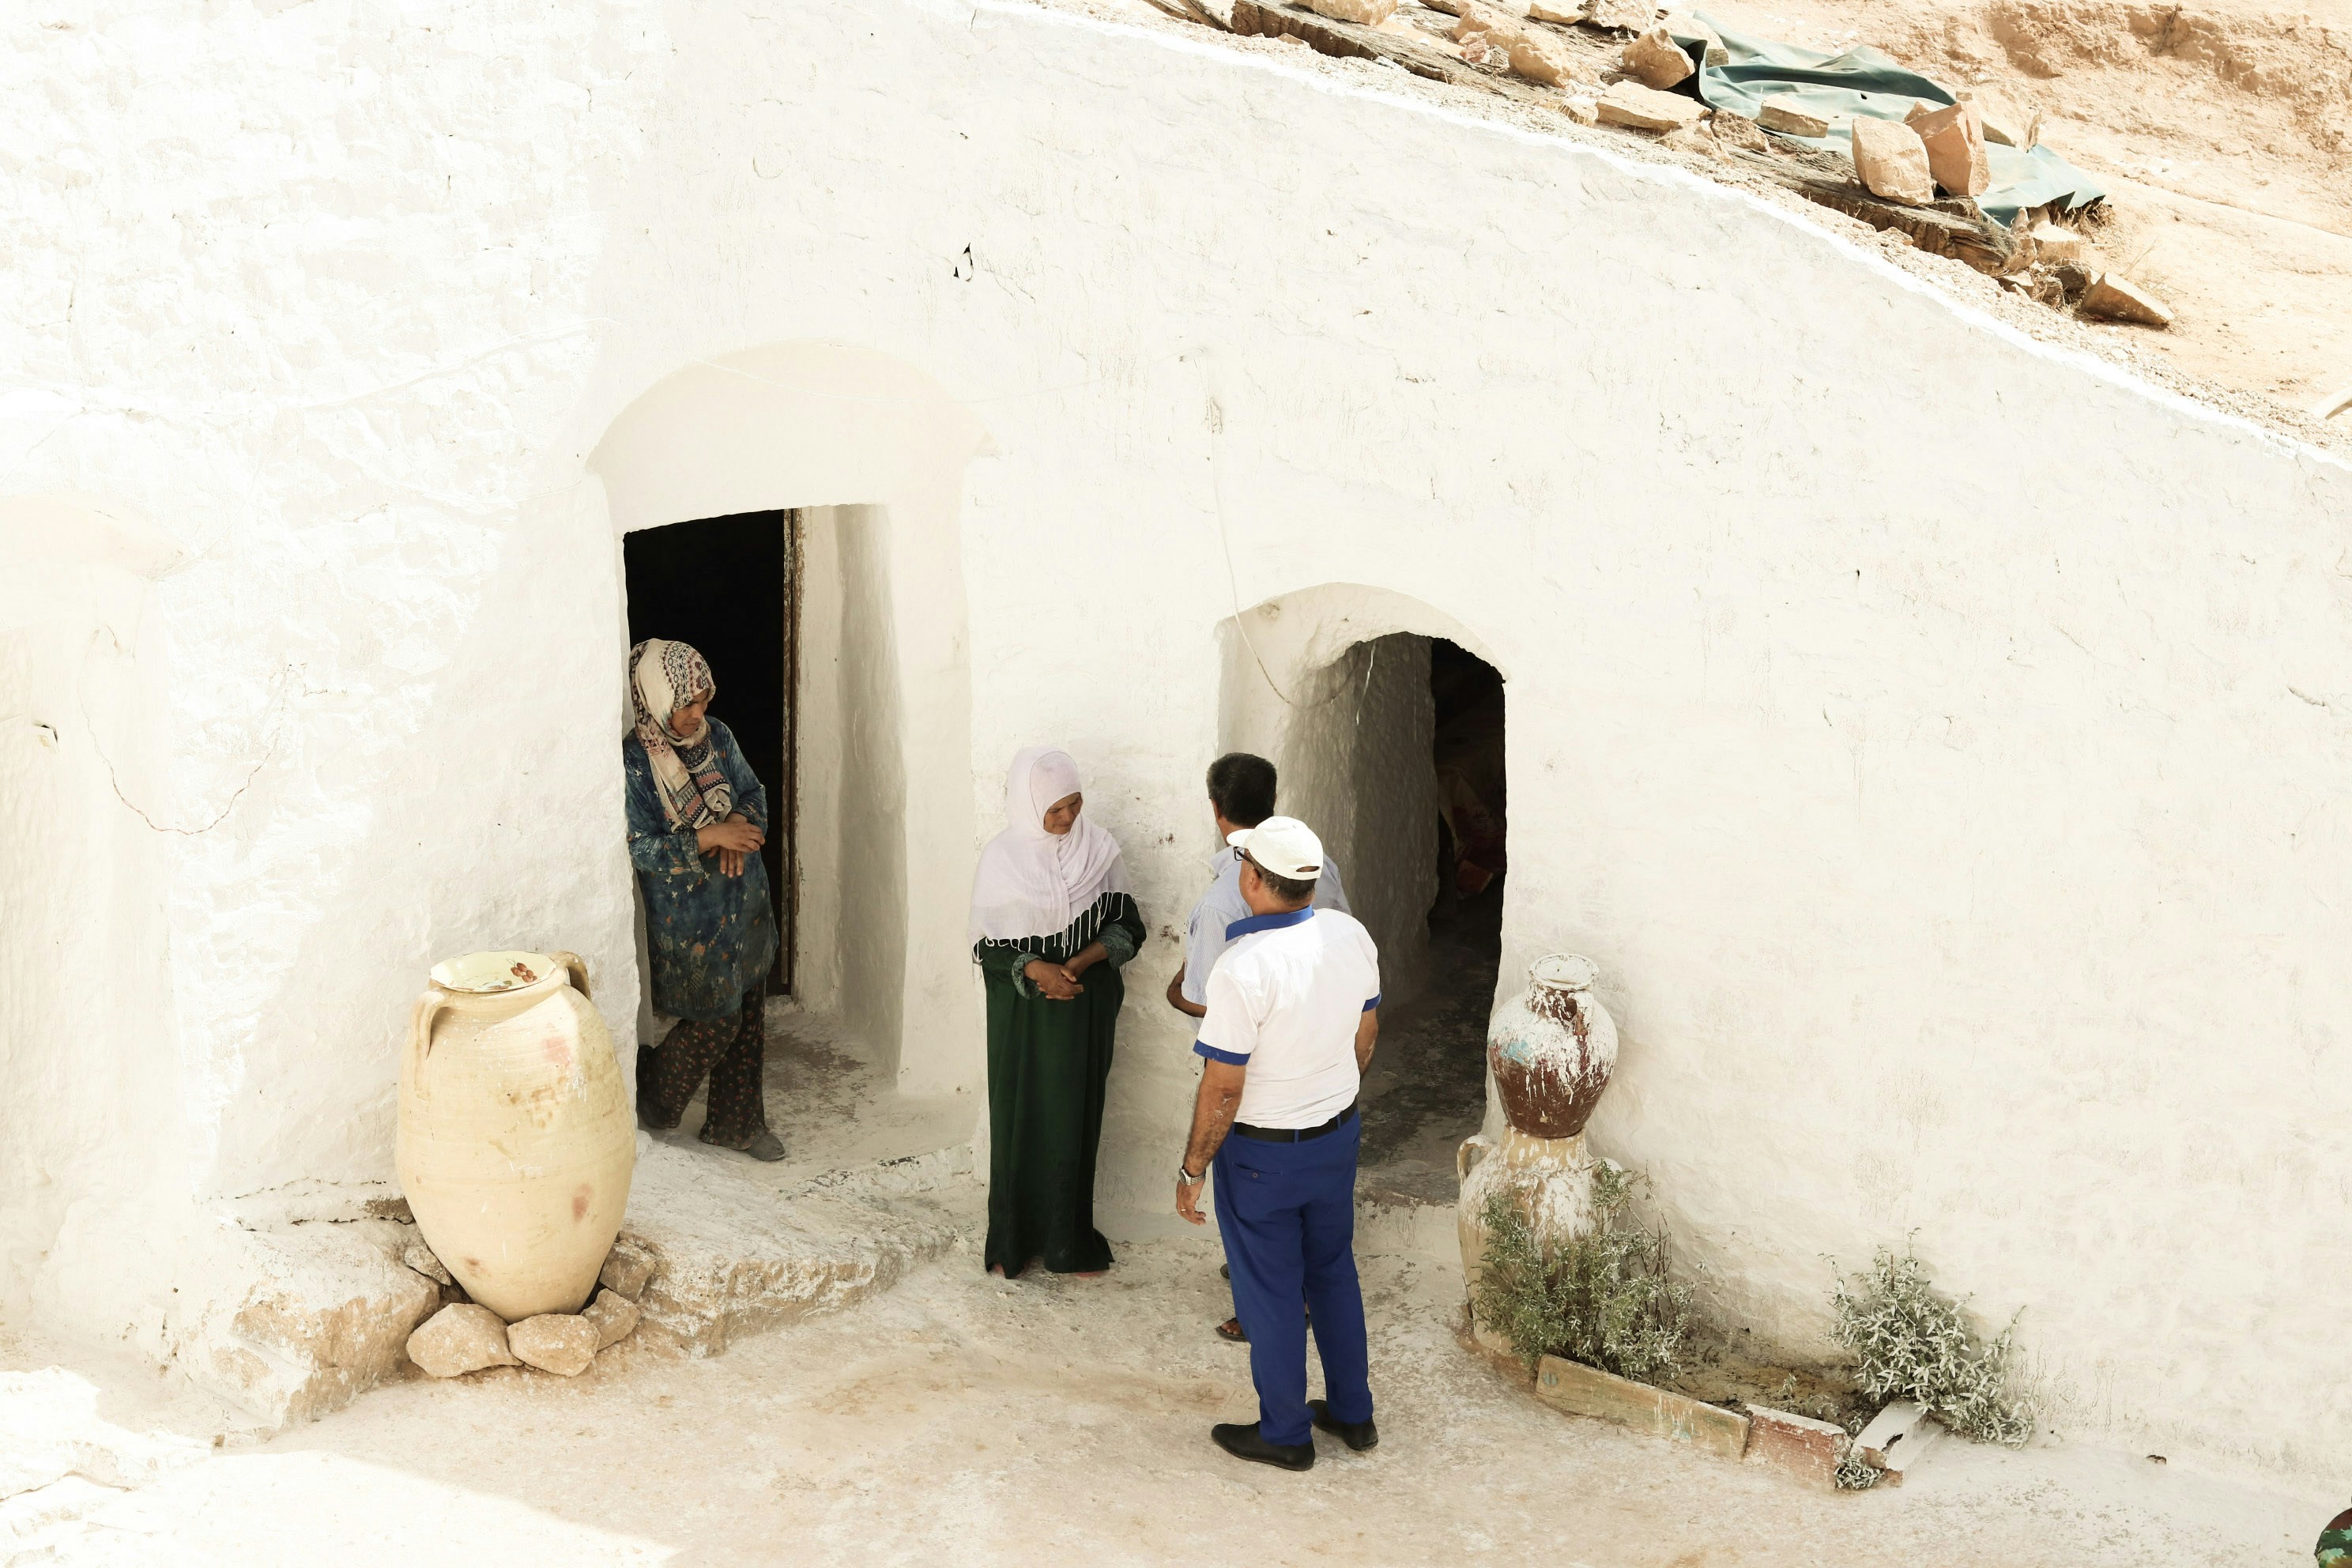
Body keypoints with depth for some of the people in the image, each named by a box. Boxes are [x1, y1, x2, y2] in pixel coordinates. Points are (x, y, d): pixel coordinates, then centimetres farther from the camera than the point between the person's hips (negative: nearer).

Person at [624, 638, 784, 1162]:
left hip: (744, 900, 6)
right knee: (715, 1021, 3)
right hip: (687, 916, -6)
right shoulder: (634, 762, -19)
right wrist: (709, 837, -27)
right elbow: (640, 849, -19)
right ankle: (650, 1093, 30)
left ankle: (737, 1121, 28)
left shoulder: (716, 736, -2)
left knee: (747, 1012, 13)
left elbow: (753, 790, 9)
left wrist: (742, 824, -13)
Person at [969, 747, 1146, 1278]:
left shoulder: (1100, 851, -6)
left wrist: (1079, 963, -17)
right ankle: (1014, 1239, 21)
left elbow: (1127, 927, -2)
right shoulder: (1002, 858, -9)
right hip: (1021, 1009, -1)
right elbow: (987, 943, -6)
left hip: (1084, 1008, 1)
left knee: (1074, 1119, 8)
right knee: (1019, 1118, 7)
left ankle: (1068, 1240, 20)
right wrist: (1035, 969, -22)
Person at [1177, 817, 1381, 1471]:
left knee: (1270, 1292, 10)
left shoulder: (1244, 969, -29)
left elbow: (1222, 1087, -23)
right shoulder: (1350, 936, -7)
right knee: (1333, 1271, 23)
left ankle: (1284, 1433, 24)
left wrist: (1192, 1170, -11)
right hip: (1338, 1135, 7)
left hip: (1263, 1152, -6)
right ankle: (1352, 1412, 35)